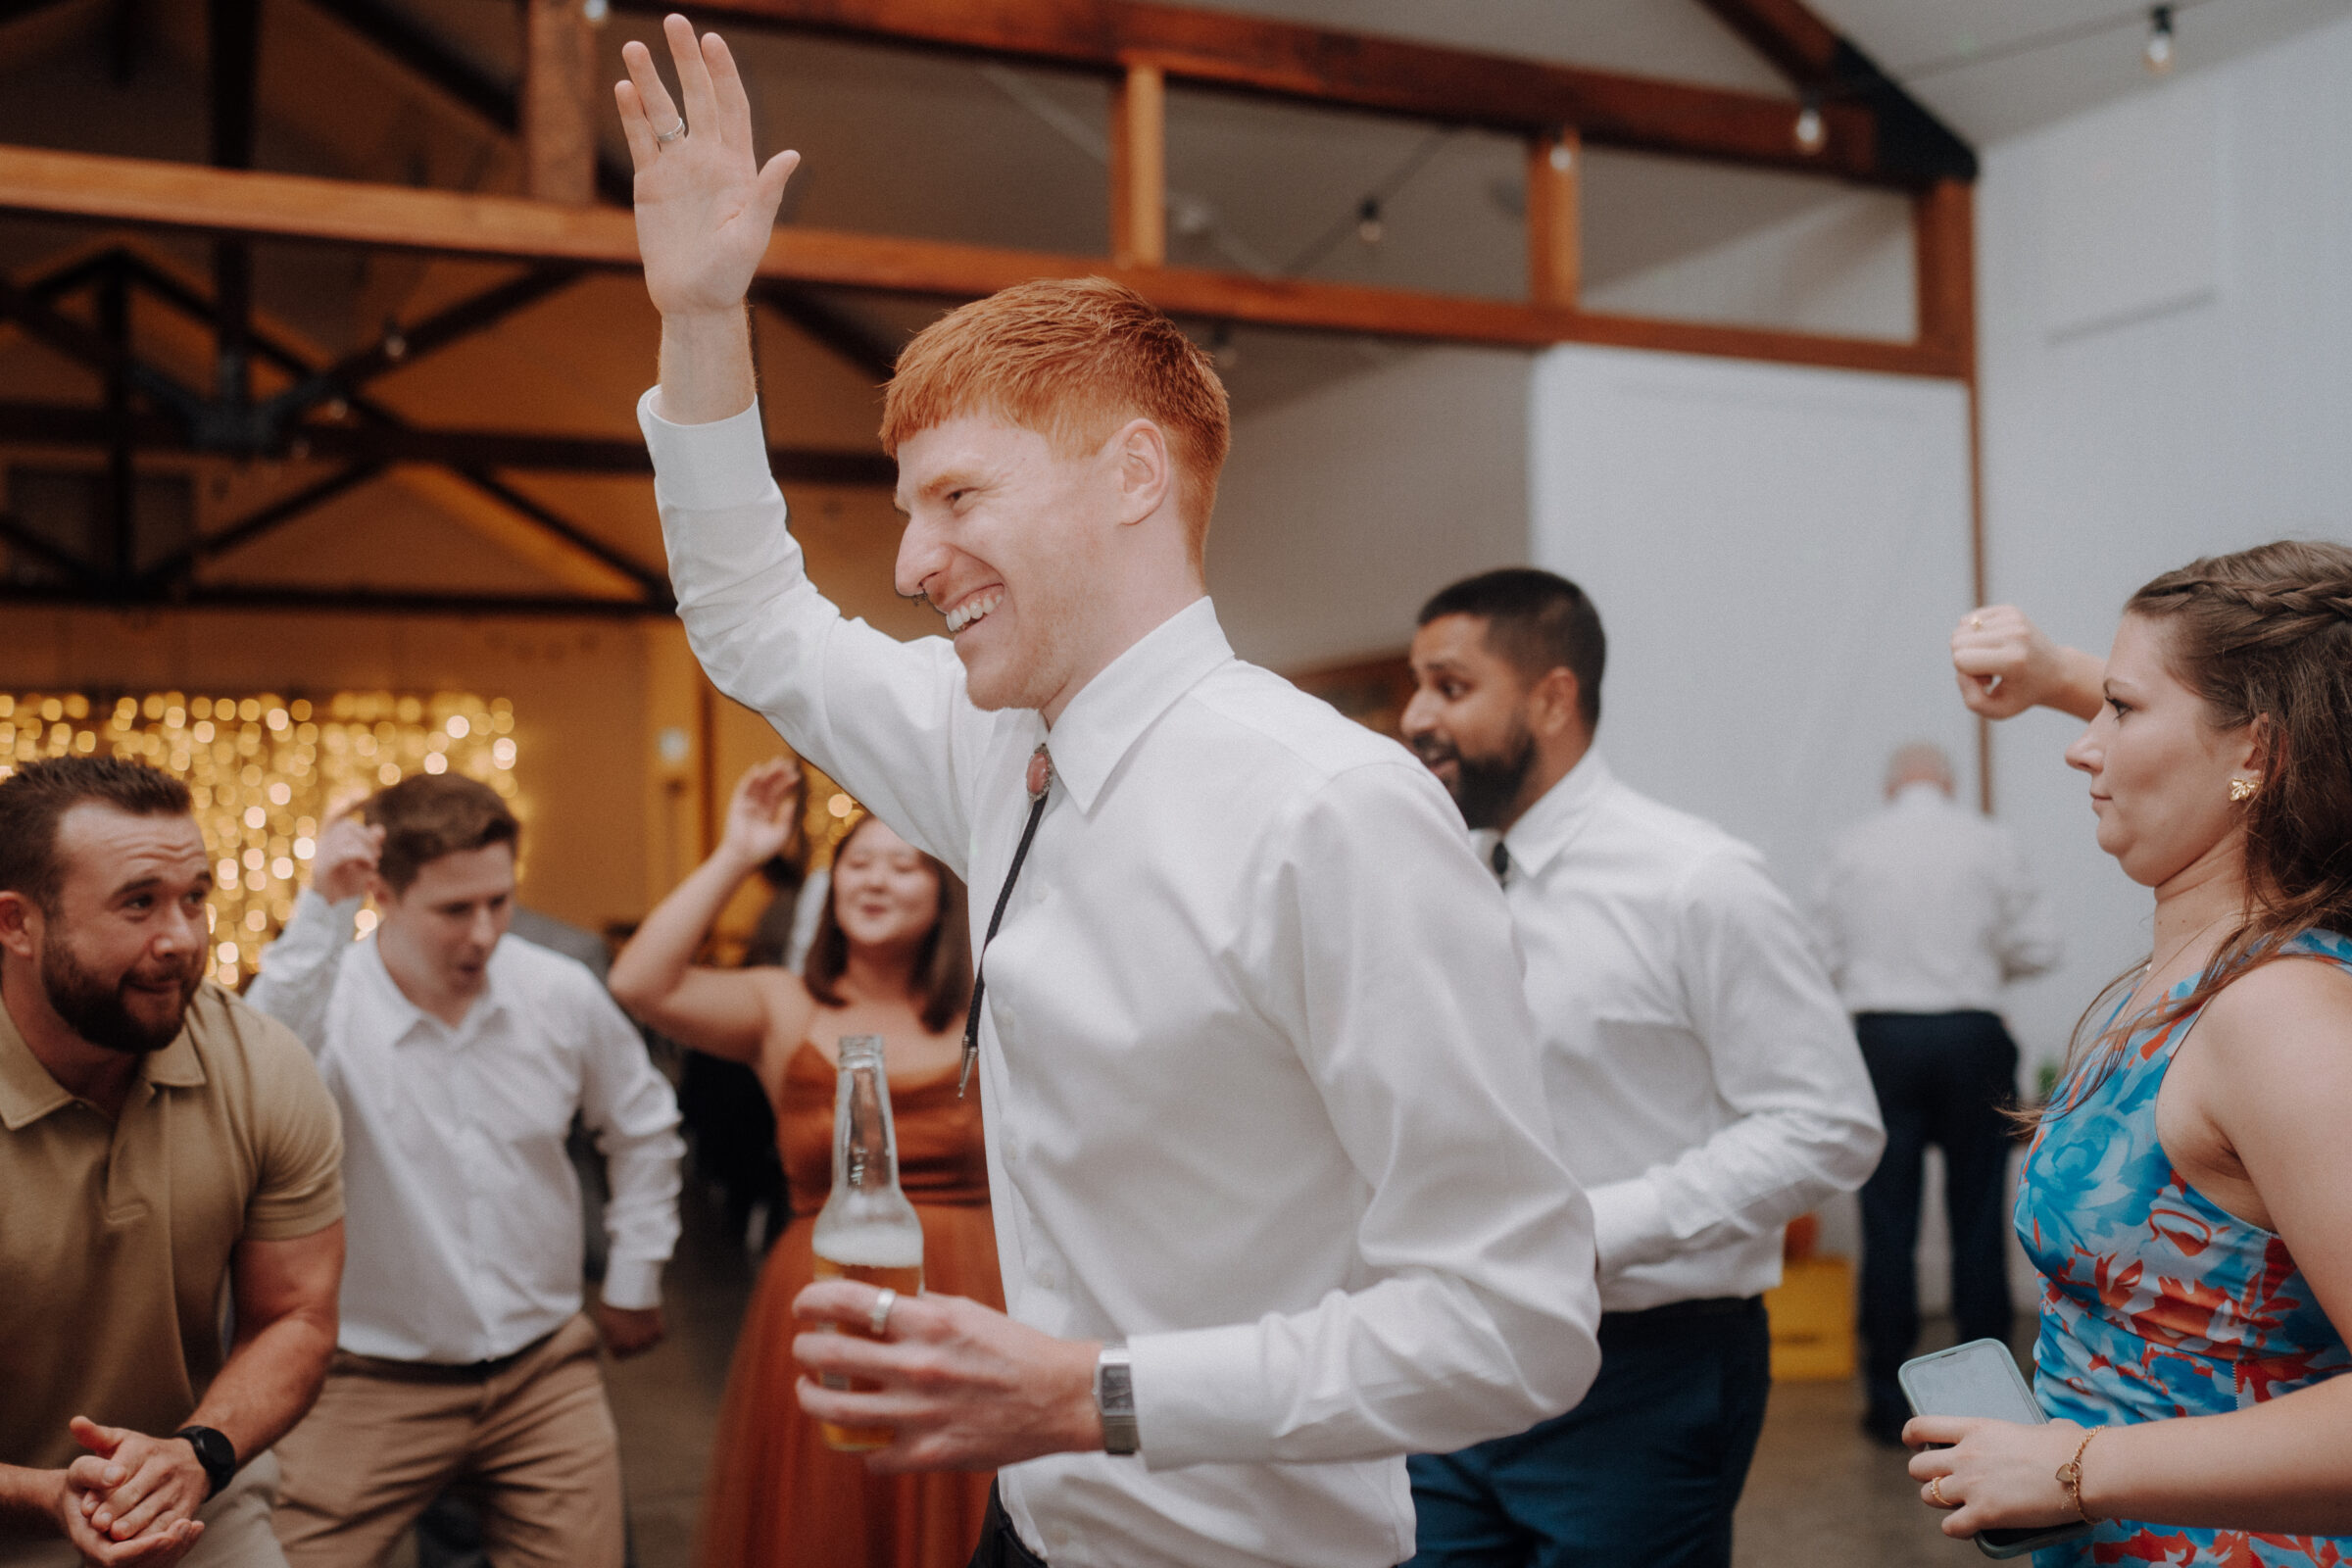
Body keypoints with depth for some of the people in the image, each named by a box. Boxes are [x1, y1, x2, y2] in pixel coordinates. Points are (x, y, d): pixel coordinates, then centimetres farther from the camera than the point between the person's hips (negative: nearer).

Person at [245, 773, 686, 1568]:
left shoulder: (563, 994, -4)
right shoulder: (326, 998, -14)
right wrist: (320, 908, -39)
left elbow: (642, 1127, 13)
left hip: (546, 1375, 3)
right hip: (374, 1384, -2)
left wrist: (635, 1280, 15)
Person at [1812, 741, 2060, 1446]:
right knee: (1978, 1217, 6)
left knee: (1887, 1223, 3)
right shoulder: (1988, 841, 2)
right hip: (1972, 1037, 0)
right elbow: (2037, 947, 2)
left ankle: (1888, 1400, 8)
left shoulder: (1851, 846, 3)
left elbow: (1826, 956, 3)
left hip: (1883, 1039, 0)